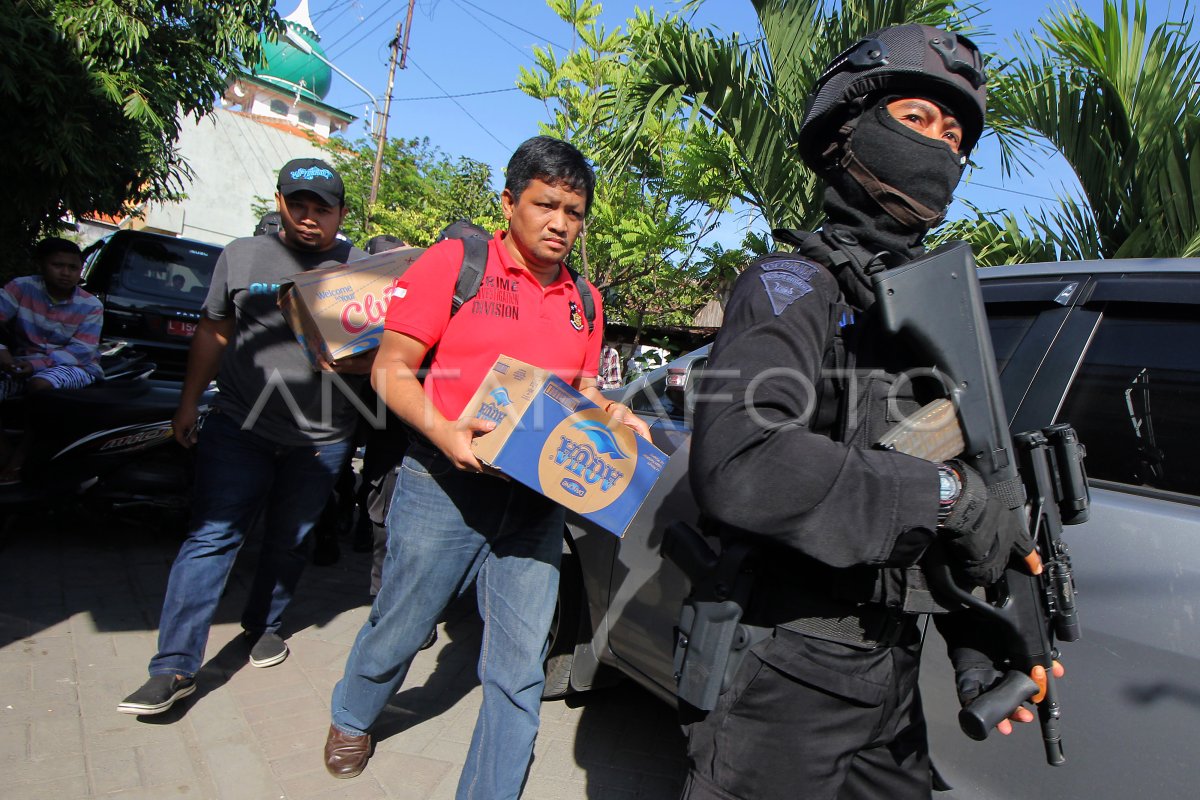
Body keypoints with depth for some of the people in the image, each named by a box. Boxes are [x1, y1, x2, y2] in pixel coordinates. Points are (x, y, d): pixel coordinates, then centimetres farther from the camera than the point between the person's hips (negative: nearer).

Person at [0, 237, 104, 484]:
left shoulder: (91, 306, -4)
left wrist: (38, 364, -26)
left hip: (75, 368, -3)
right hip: (24, 363, 3)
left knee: (41, 384, -36)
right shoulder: (22, 288, 1)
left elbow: (81, 351, -12)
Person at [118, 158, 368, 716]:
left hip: (321, 437, 0)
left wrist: (356, 360, -20)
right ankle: (175, 667, 1)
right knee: (211, 537, -5)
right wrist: (188, 402, 12)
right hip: (240, 425, 0)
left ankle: (263, 626, 36)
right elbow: (213, 332, 14)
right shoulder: (242, 256, 8)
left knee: (289, 540, 13)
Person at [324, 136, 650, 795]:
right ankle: (351, 719, 49)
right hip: (443, 485, -3)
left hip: (537, 499, 3)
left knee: (521, 672, 4)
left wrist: (610, 416, -2)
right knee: (397, 629, 17)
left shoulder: (584, 299, 10)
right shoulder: (455, 261, -4)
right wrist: (442, 431, -22)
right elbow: (390, 368, -6)